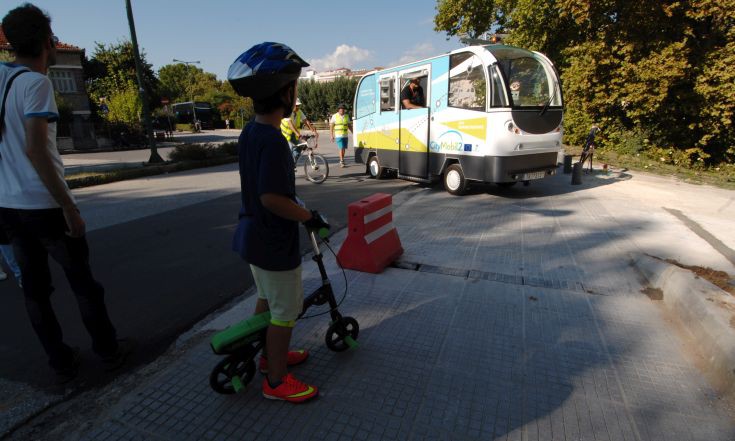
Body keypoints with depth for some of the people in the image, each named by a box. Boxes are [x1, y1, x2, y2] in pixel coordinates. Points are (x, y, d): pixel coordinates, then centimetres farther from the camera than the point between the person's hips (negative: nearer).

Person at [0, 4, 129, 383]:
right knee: (82, 281, 8)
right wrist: (69, 207, -19)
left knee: (34, 287, 12)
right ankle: (108, 351, 21)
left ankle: (61, 362, 23)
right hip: (44, 205, -7)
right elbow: (35, 149, -21)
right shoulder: (36, 82, -13)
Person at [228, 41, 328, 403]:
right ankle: (277, 381, 25)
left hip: (253, 235, 10)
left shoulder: (249, 133, 4)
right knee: (286, 312, 7)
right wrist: (310, 217, -17)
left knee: (266, 299, 25)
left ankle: (270, 355, 45)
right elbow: (272, 197, -30)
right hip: (275, 243, -10)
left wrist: (298, 210, 19)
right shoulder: (273, 141, -26)